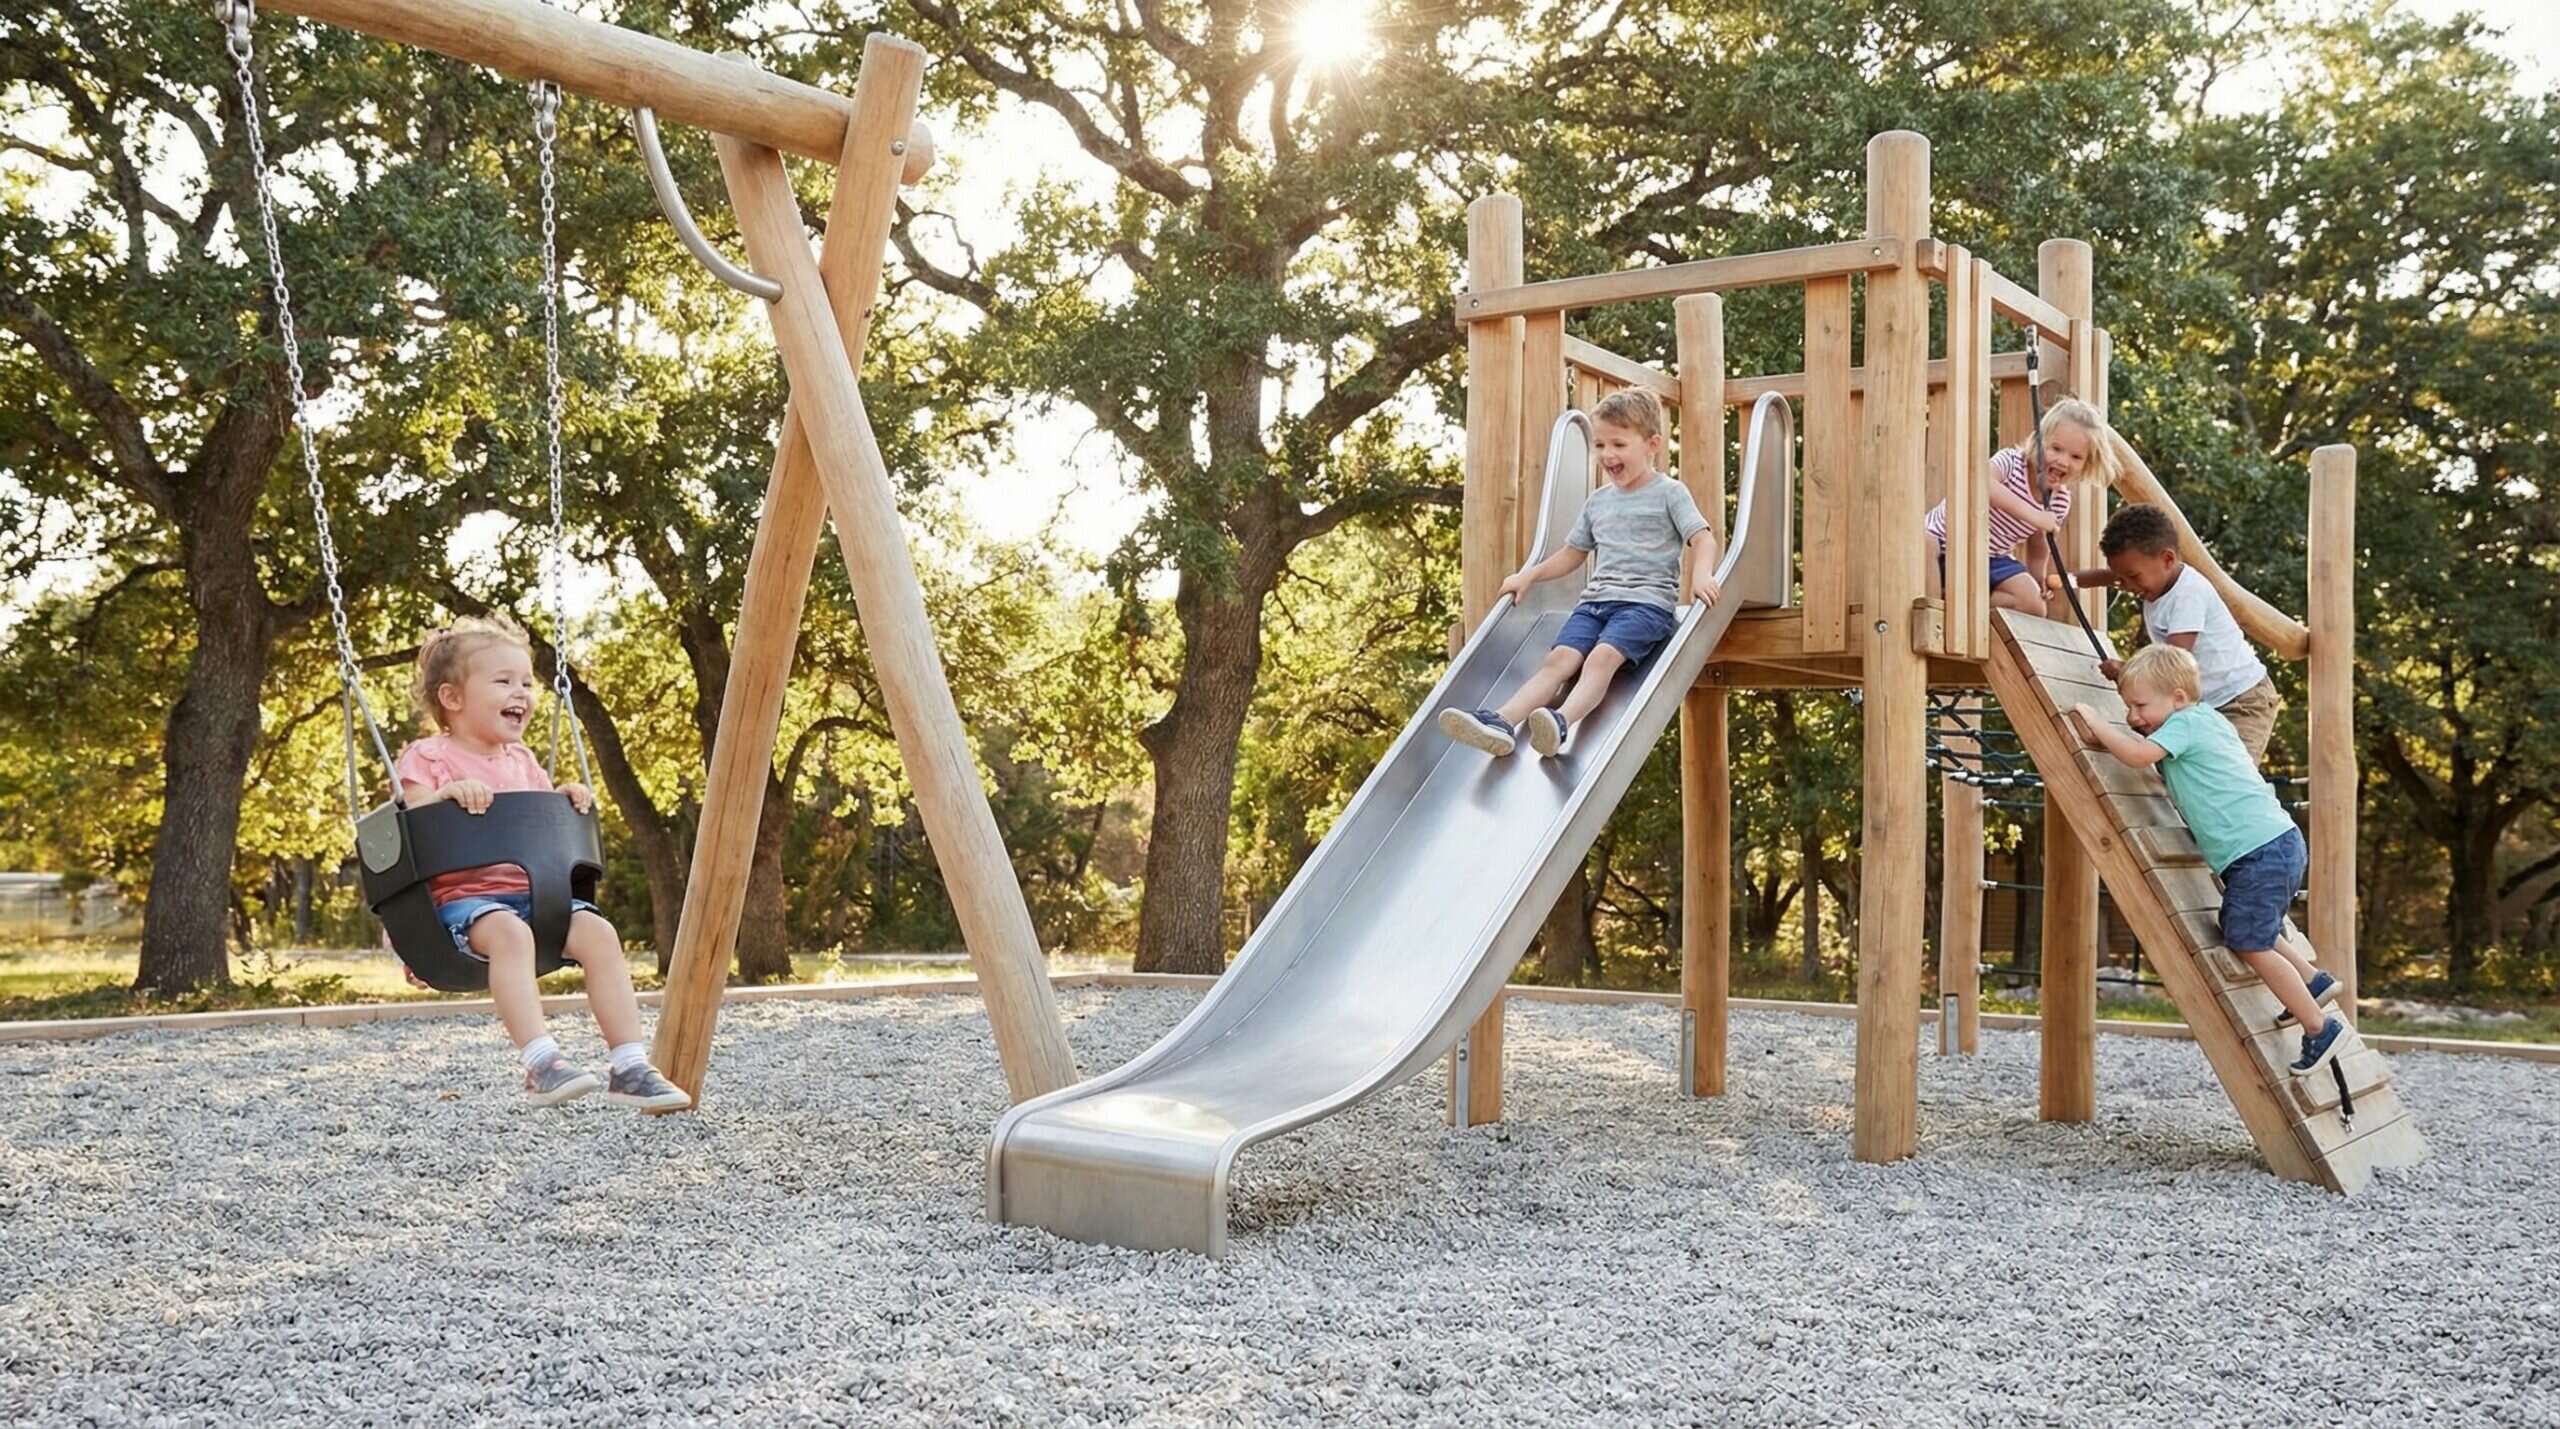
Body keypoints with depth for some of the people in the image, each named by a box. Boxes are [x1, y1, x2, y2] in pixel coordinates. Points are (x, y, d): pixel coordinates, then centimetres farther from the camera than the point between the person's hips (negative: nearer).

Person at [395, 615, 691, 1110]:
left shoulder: (521, 760, 21)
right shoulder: (427, 758, 3)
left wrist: (566, 800, 5)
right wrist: (447, 795, -26)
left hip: (533, 890, 6)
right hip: (462, 896, -6)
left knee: (598, 932, -21)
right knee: (510, 933, -38)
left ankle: (630, 1067, -22)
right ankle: (541, 1063, -44)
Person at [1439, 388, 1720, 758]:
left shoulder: (1669, 493, 6)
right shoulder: (1596, 502, 22)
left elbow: (1703, 537, -4)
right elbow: (1573, 553, 33)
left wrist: (1702, 574, -24)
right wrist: (1529, 575, 23)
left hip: (1646, 602, -5)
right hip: (1595, 600, 5)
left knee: (1602, 657, -32)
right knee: (1558, 659, -19)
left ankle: (1561, 722, -54)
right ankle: (1501, 722, -40)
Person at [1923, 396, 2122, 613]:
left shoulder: (2060, 502, 0)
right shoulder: (2011, 461, -19)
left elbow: (2037, 553, 14)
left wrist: (2039, 585, 2)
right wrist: (2032, 514, -48)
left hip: (1992, 559, 6)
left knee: (2033, 606, -16)